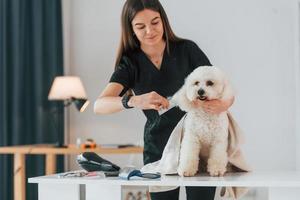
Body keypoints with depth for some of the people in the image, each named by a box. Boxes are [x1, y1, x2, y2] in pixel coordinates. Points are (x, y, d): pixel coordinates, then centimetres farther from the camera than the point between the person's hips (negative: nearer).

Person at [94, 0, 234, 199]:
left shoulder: (187, 49, -6)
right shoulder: (130, 63, -3)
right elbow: (100, 105, -20)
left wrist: (224, 104, -29)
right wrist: (134, 100, -40)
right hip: (158, 149, 1)